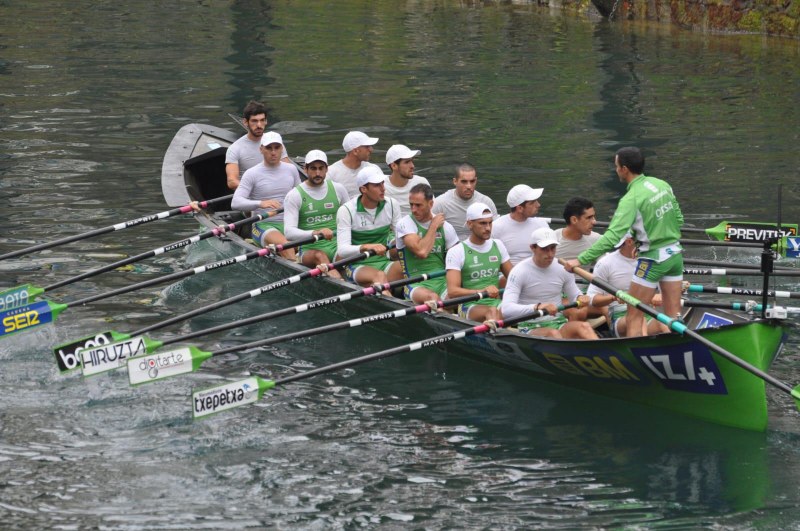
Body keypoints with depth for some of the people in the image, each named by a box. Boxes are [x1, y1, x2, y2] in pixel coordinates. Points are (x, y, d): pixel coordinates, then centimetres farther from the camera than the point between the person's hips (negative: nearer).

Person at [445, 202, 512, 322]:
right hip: (470, 306, -4)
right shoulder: (456, 252, 1)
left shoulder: (498, 246, 18)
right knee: (492, 312, -38)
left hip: (496, 303, 4)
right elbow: (452, 291, -9)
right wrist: (482, 291, -23)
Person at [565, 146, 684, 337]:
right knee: (674, 316, 10)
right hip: (675, 254, 7)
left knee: (635, 314, 2)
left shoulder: (631, 199, -19)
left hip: (653, 258, -7)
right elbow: (679, 219, 12)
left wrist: (581, 259, -25)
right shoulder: (662, 185, 4)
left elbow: (613, 236, -26)